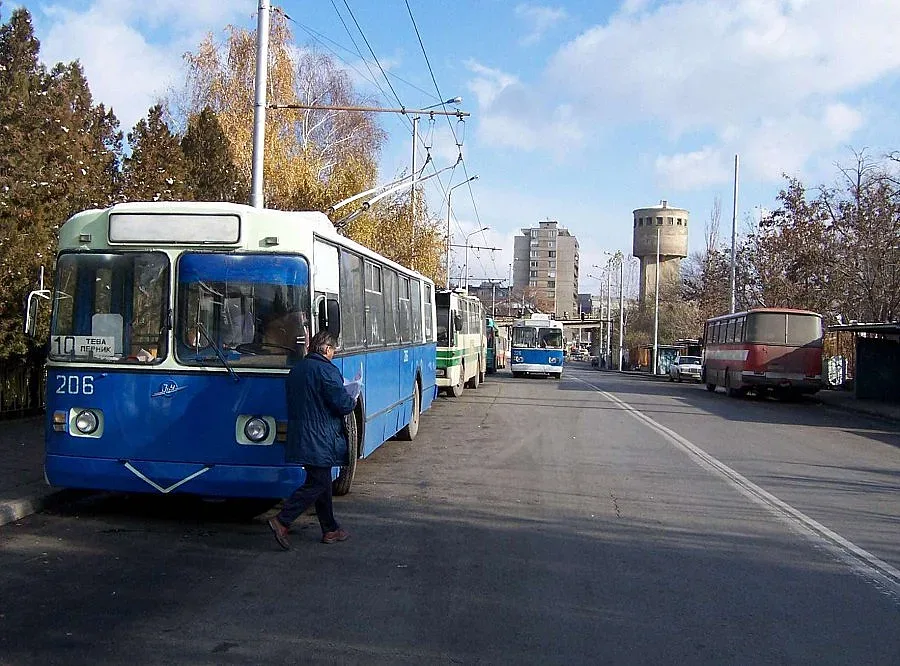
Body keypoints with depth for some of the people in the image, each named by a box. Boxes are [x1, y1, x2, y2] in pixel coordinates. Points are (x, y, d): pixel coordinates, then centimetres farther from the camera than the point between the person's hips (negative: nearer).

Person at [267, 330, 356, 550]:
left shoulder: (296, 370, 12)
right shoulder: (326, 370, -14)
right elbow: (343, 404, -18)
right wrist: (352, 402, 2)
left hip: (300, 438, 9)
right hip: (320, 440, -9)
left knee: (322, 482, 15)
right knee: (316, 484, -3)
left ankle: (330, 530, 22)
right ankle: (282, 521, -9)